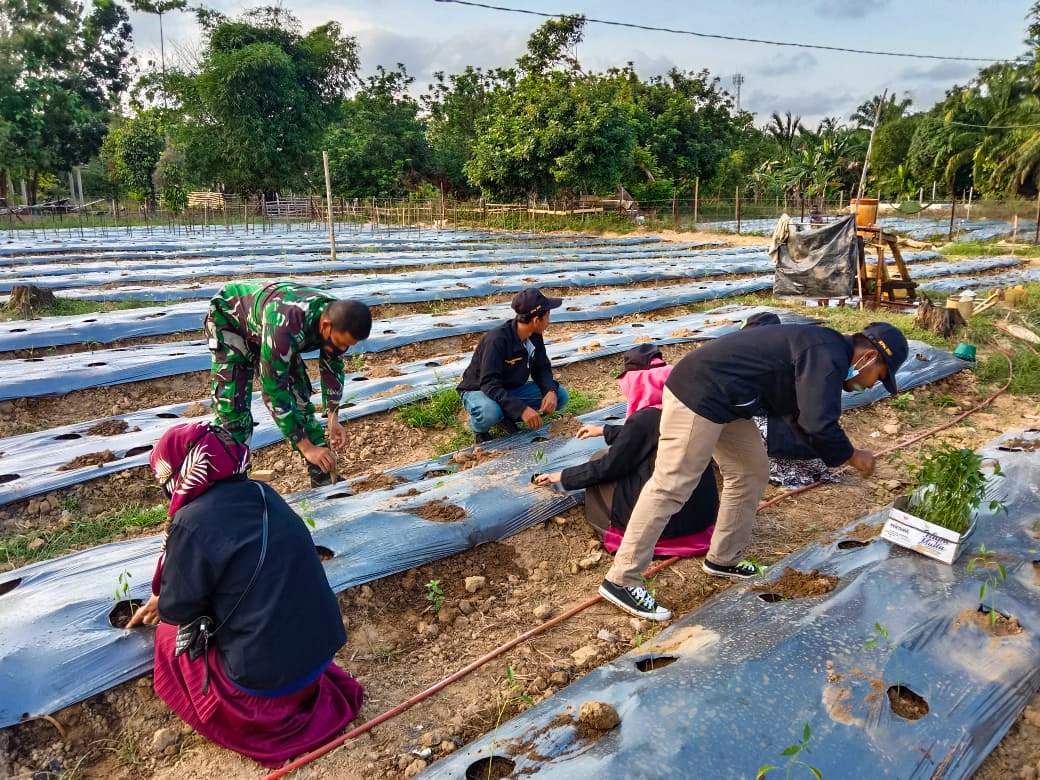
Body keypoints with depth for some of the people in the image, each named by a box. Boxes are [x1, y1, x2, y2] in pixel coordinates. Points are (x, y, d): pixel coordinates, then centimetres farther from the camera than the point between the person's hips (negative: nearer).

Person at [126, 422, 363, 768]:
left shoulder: (193, 522, -19)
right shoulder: (263, 495, 3)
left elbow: (177, 609, -8)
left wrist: (164, 605, 17)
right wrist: (162, 601, 28)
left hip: (265, 676, -6)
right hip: (320, 647, 6)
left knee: (169, 637, 19)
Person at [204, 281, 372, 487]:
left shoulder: (338, 318, -24)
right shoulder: (285, 326, -45)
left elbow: (332, 368, -5)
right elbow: (272, 391, -40)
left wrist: (333, 418, -14)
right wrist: (307, 447, -38)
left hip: (264, 321, 6)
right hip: (229, 317, -6)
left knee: (300, 395, 0)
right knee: (232, 406, -18)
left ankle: (323, 477, 9)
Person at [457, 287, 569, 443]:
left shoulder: (535, 336, -9)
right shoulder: (497, 339, -32)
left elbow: (541, 368, 2)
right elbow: (489, 384, -36)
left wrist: (551, 391, -20)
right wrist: (522, 409, -45)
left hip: (512, 389, 7)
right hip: (479, 391, -7)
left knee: (560, 396, -9)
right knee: (490, 412, -42)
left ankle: (507, 417, 4)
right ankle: (479, 429, -4)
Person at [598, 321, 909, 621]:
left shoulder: (821, 349, 19)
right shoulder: (828, 355, -13)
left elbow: (804, 419, 27)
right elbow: (820, 425, -21)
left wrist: (840, 454, 22)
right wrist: (852, 456, -3)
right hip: (698, 395, -11)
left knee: (752, 471, 17)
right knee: (671, 487, -10)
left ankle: (723, 559, 28)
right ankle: (621, 580, -4)